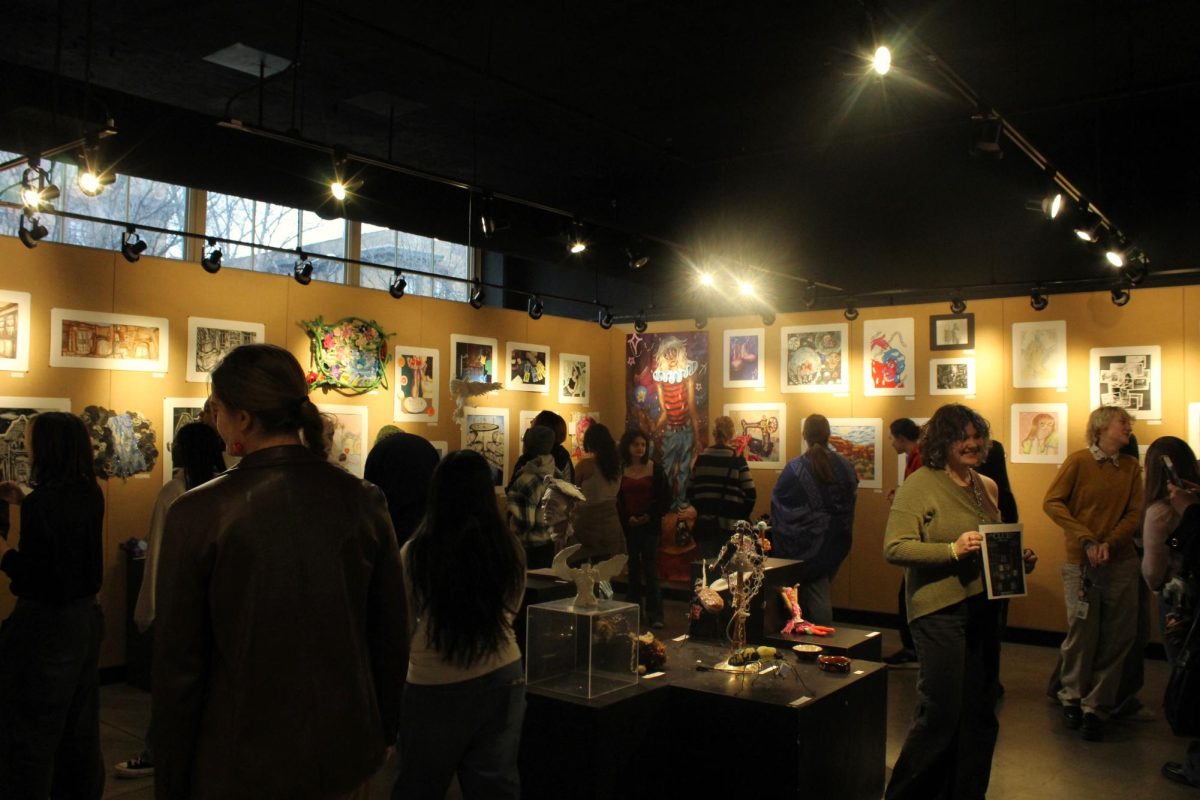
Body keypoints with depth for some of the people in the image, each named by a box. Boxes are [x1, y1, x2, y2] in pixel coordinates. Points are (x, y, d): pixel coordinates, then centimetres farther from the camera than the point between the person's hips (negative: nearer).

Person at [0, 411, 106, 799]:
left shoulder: (42, 501, -22)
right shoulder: (90, 495, 2)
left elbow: (34, 578, -23)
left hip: (46, 624, -8)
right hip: (86, 617, 8)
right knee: (80, 726, 19)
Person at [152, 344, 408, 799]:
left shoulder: (198, 514, -16)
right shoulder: (364, 501, -8)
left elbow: (178, 665, -10)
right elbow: (391, 638, -1)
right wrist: (382, 736, 13)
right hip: (347, 754, 3)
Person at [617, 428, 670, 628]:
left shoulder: (655, 469, 1)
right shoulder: (620, 471, 3)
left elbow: (665, 499, 1)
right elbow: (615, 499, 4)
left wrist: (650, 516, -9)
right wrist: (627, 518, -9)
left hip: (650, 526, -2)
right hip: (628, 526, 2)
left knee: (650, 570, -6)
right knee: (633, 569, 9)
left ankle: (655, 615, -3)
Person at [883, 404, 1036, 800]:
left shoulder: (987, 486, 12)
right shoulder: (919, 485, -10)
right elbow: (894, 548, -18)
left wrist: (1019, 558, 5)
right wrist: (953, 549, -25)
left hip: (982, 609, 7)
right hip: (940, 612, -7)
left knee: (980, 716, 14)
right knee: (940, 715, -3)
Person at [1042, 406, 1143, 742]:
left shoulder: (1132, 466, 6)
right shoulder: (1079, 461, -4)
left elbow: (1135, 514, 4)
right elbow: (1052, 502, -7)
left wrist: (1109, 543, -12)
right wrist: (1086, 540, -14)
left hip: (1122, 563, 3)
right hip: (1081, 563, -3)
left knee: (1117, 638, 2)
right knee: (1082, 634, 0)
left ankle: (1096, 707, 14)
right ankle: (1072, 699, 21)